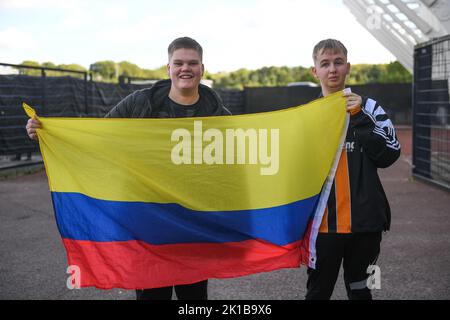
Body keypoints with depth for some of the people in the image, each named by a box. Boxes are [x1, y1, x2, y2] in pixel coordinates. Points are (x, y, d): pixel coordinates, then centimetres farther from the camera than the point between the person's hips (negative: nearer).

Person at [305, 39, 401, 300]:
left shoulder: (368, 107, 3)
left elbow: (389, 155, -8)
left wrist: (359, 117, -15)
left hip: (364, 221, 0)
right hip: (323, 223, 0)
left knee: (360, 290, 15)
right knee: (319, 291, 11)